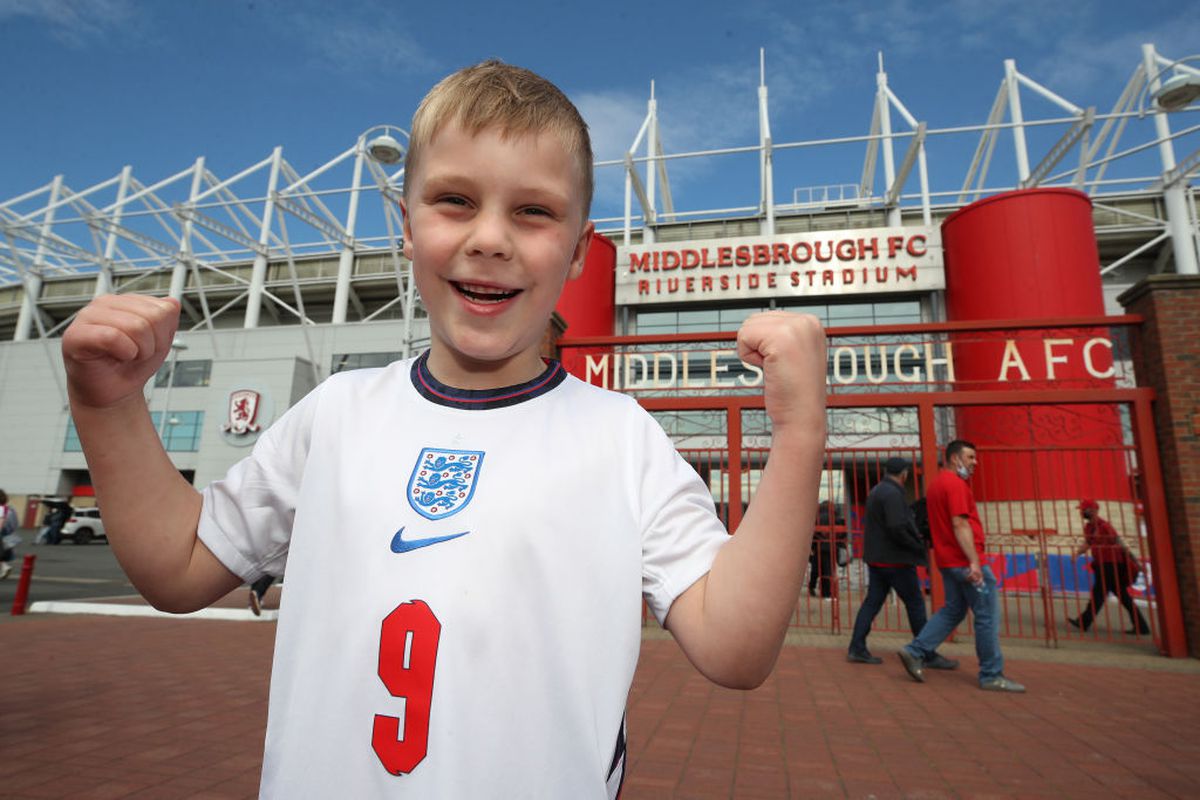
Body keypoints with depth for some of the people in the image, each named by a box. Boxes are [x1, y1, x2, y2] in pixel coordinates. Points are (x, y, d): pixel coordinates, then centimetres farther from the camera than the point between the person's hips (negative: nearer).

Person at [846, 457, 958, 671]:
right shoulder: (893, 493, -16)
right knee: (915, 604, 2)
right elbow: (897, 528, -25)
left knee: (872, 601, 8)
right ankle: (928, 655, 10)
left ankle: (857, 648, 7)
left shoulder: (877, 491, 14)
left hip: (876, 558, 9)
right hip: (895, 559, -9)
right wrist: (919, 548, -10)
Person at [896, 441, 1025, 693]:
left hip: (949, 560, 10)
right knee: (987, 616, 0)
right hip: (965, 561, -10)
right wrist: (974, 561, -25)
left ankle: (915, 652, 9)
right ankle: (992, 676, 8)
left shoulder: (937, 483, 17)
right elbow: (960, 524, -22)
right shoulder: (955, 484, -14)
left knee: (953, 611, 14)